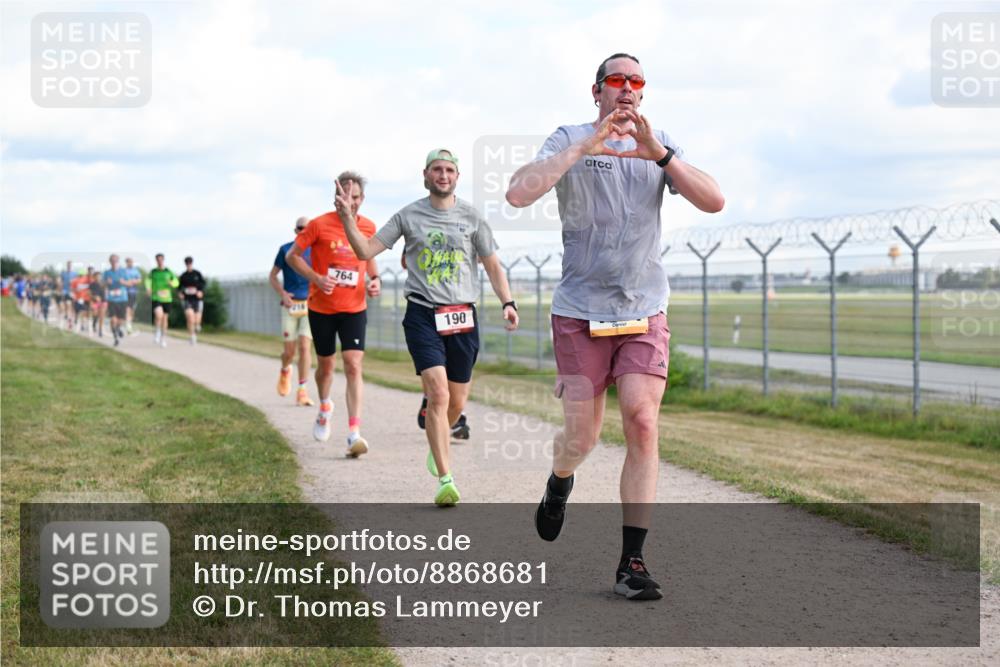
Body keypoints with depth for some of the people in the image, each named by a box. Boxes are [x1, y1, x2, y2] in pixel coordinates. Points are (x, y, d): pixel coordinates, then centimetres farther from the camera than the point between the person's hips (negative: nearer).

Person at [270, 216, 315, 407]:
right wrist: (282, 294, -7)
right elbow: (272, 276, 8)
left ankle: (302, 392, -7)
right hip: (290, 305, 0)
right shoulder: (286, 250, 2)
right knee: (290, 351, 0)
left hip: (310, 305, 0)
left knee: (304, 347, -11)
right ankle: (285, 370, 36)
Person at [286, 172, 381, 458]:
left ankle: (354, 434, -16)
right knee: (325, 364, 13)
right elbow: (293, 256, -2)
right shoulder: (319, 225, -9)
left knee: (353, 367, -12)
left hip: (354, 308, 1)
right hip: (321, 308, -1)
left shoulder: (368, 227, 1)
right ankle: (325, 407, 45)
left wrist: (375, 279, -1)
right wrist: (316, 278, -17)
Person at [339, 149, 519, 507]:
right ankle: (446, 480, -15)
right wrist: (347, 217, -11)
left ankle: (437, 446, 41)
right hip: (423, 315, -2)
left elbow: (493, 265, 10)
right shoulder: (408, 216, 4)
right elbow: (366, 250, 3)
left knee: (457, 402, 9)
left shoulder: (471, 217, 7)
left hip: (463, 316, 2)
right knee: (438, 395, -16)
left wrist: (508, 303, -2)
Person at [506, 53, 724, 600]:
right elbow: (519, 192, -19)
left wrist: (658, 152, -19)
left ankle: (631, 562, -5)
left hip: (644, 312, 2)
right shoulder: (571, 140, -1)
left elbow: (714, 202, -7)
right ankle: (559, 485, 39)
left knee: (642, 426, -12)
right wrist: (588, 143, -23)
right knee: (581, 436, 1)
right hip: (580, 312, -2)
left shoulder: (660, 147, 7)